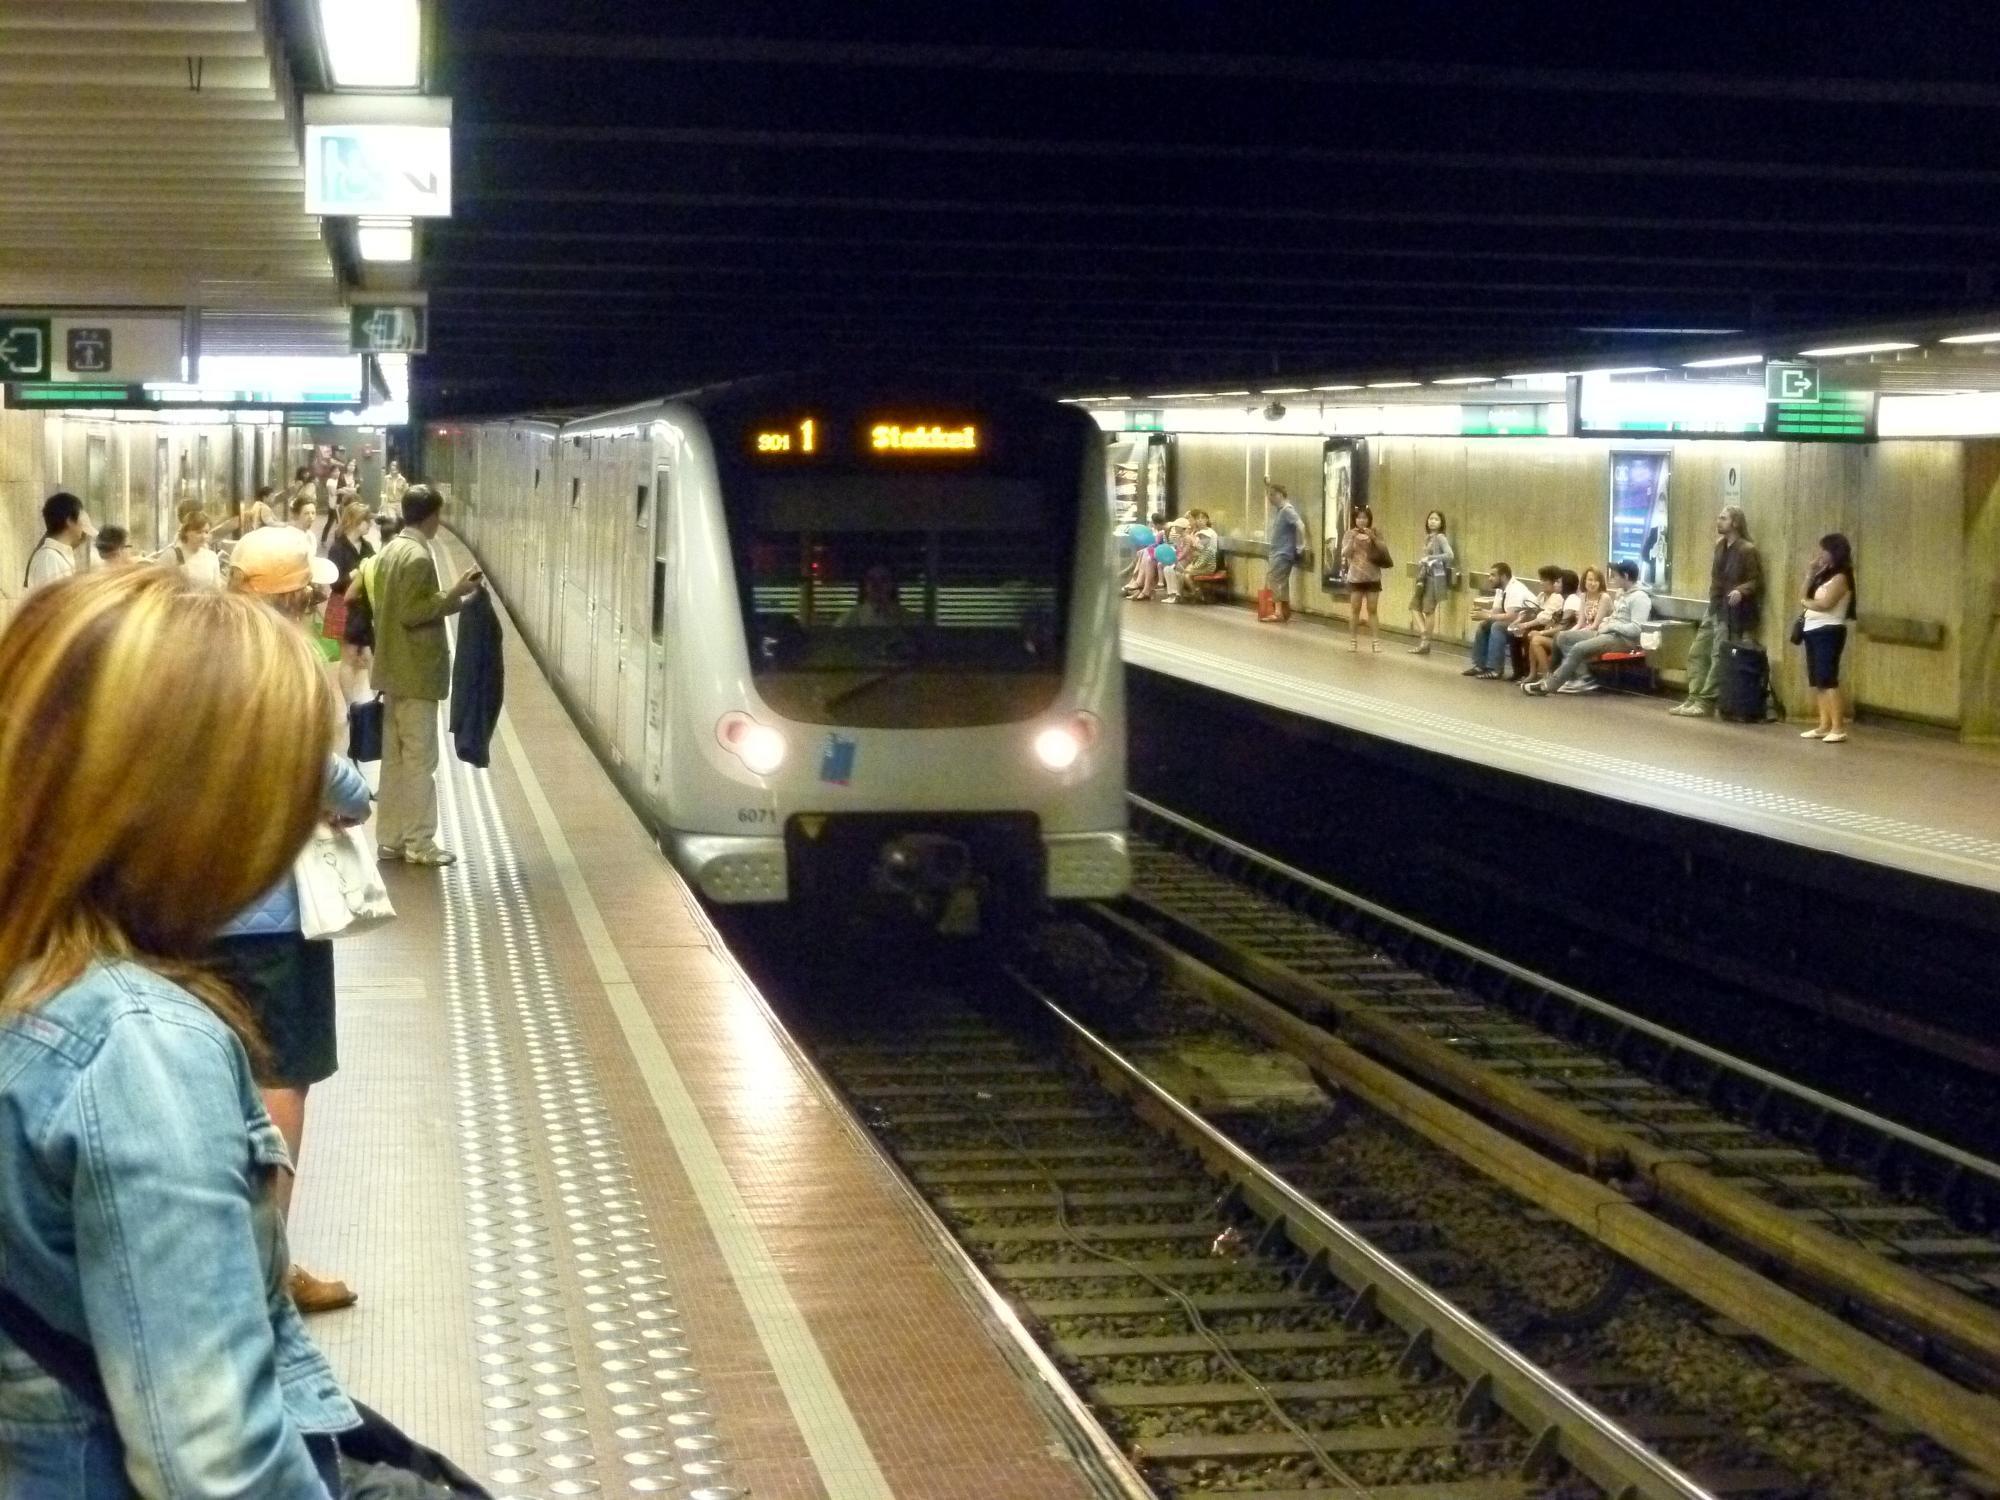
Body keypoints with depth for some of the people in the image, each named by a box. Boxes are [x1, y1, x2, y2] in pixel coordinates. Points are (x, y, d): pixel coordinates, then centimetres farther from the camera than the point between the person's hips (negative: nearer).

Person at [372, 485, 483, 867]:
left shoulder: (390, 551, 12)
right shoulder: (418, 557, -18)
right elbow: (411, 612, -22)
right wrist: (454, 594, -18)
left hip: (393, 670, 10)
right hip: (416, 673, -10)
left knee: (395, 757, 12)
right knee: (420, 759, -4)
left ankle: (392, 838, 16)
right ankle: (419, 844, -1)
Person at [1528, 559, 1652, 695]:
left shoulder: (1640, 597, -15)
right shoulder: (1622, 592, 16)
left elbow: (1636, 629, -23)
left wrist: (1610, 626, -17)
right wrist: (1606, 622, 5)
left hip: (1624, 639, -11)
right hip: (1610, 633, 11)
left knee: (1579, 648, -28)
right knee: (1563, 637, 2)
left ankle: (1549, 685, -20)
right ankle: (1583, 677, -10)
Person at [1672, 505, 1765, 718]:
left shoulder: (1747, 550, -12)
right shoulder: (1721, 546, 13)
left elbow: (1757, 581, -12)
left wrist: (1740, 590, -28)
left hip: (1731, 612, -9)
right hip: (1715, 607, 9)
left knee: (1719, 657, -5)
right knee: (1697, 652, 8)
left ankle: (1707, 701, -2)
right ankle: (1694, 697, 12)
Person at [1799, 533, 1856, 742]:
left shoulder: (1840, 577, -10)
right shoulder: (1823, 575, 17)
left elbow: (1825, 604, -20)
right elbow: (1804, 596, 12)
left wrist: (1805, 603, -2)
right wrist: (1811, 572, 8)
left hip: (1829, 632, -9)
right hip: (1813, 631, 9)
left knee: (1828, 679, -13)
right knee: (1817, 681, 8)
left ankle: (1839, 728, -14)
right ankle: (1824, 726, 11)